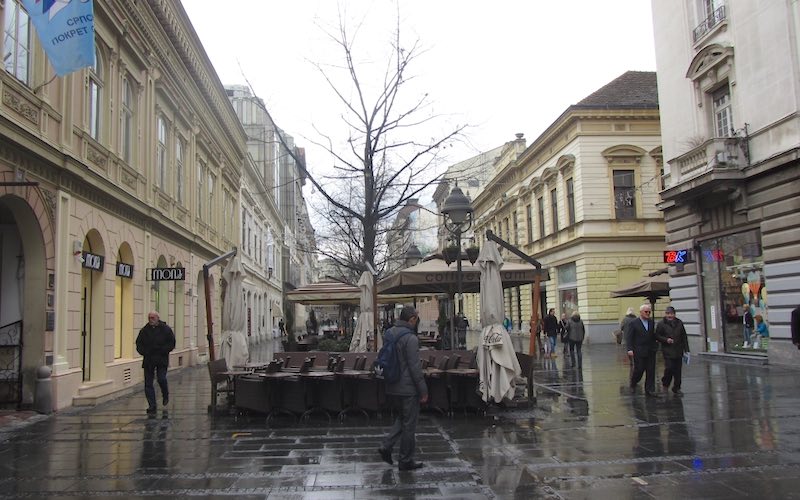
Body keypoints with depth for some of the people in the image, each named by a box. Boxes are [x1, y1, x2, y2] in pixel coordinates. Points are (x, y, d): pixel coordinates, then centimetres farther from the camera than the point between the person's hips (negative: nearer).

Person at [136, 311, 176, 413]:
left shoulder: (166, 329, 0)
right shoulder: (144, 330, 8)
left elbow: (172, 343, -1)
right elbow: (139, 344, 13)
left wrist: (162, 350, -15)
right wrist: (144, 352, -6)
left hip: (162, 360, -3)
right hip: (148, 360, 3)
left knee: (161, 379, -13)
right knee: (148, 383, 1)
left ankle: (165, 395, 19)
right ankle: (152, 406, 8)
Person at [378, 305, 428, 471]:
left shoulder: (388, 334, 6)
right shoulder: (410, 339, -19)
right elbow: (415, 367, -19)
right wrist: (423, 391, -12)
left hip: (391, 388, 8)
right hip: (408, 389, -8)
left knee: (402, 418, 24)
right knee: (409, 424, 5)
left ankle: (386, 446, 12)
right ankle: (406, 461, 14)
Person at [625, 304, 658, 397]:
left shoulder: (652, 322, 9)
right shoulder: (633, 323, -5)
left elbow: (654, 336, 14)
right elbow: (628, 337, -8)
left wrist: (655, 347, 6)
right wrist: (630, 349, -17)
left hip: (651, 352, 4)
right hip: (639, 352, -4)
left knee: (651, 371, 3)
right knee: (639, 370, 1)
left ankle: (650, 390, 9)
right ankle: (633, 384, 28)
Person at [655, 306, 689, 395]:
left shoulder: (679, 323, 9)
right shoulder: (661, 324, -2)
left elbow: (684, 337, 11)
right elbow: (657, 336, 1)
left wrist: (686, 349, 7)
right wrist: (666, 339, -15)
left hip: (678, 351, 4)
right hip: (668, 351, -4)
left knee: (678, 370, 5)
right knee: (669, 368, -11)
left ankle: (676, 388, 17)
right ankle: (665, 384, 14)